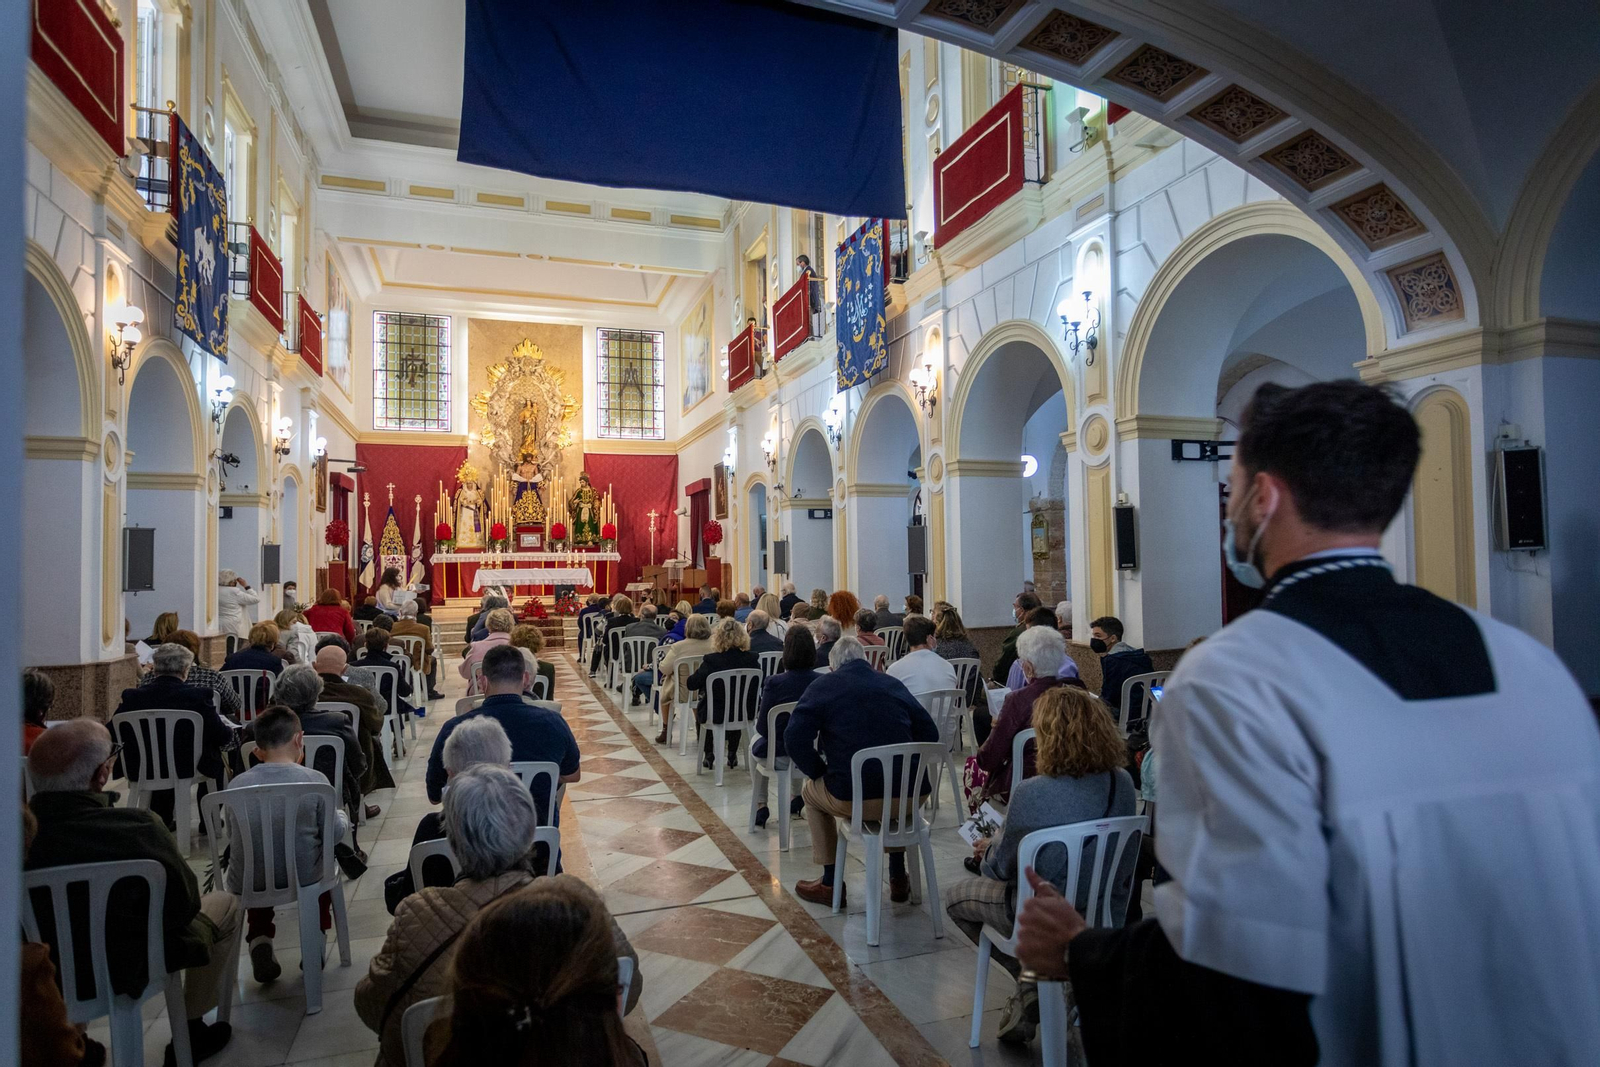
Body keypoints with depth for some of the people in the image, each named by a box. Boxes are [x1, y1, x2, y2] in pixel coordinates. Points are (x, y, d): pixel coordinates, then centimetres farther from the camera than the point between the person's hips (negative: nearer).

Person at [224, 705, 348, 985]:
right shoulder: (315, 779, -14)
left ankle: (259, 939, 19)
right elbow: (335, 832, -7)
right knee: (322, 862, 33)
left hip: (248, 883, 2)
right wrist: (342, 815, 16)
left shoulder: (237, 784, -8)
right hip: (304, 876, -1)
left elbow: (234, 833, 6)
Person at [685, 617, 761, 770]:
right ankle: (732, 755, 40)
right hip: (745, 714, 2)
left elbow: (691, 684, -9)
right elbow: (757, 689, 4)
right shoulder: (752, 659, -12)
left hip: (716, 715, -2)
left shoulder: (711, 660, -20)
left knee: (701, 708, 33)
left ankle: (708, 755, 35)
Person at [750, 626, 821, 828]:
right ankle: (798, 798, 43)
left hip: (781, 757, -2)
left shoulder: (774, 683, -22)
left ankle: (760, 805, 35)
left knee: (756, 743, 32)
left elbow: (762, 728, -13)